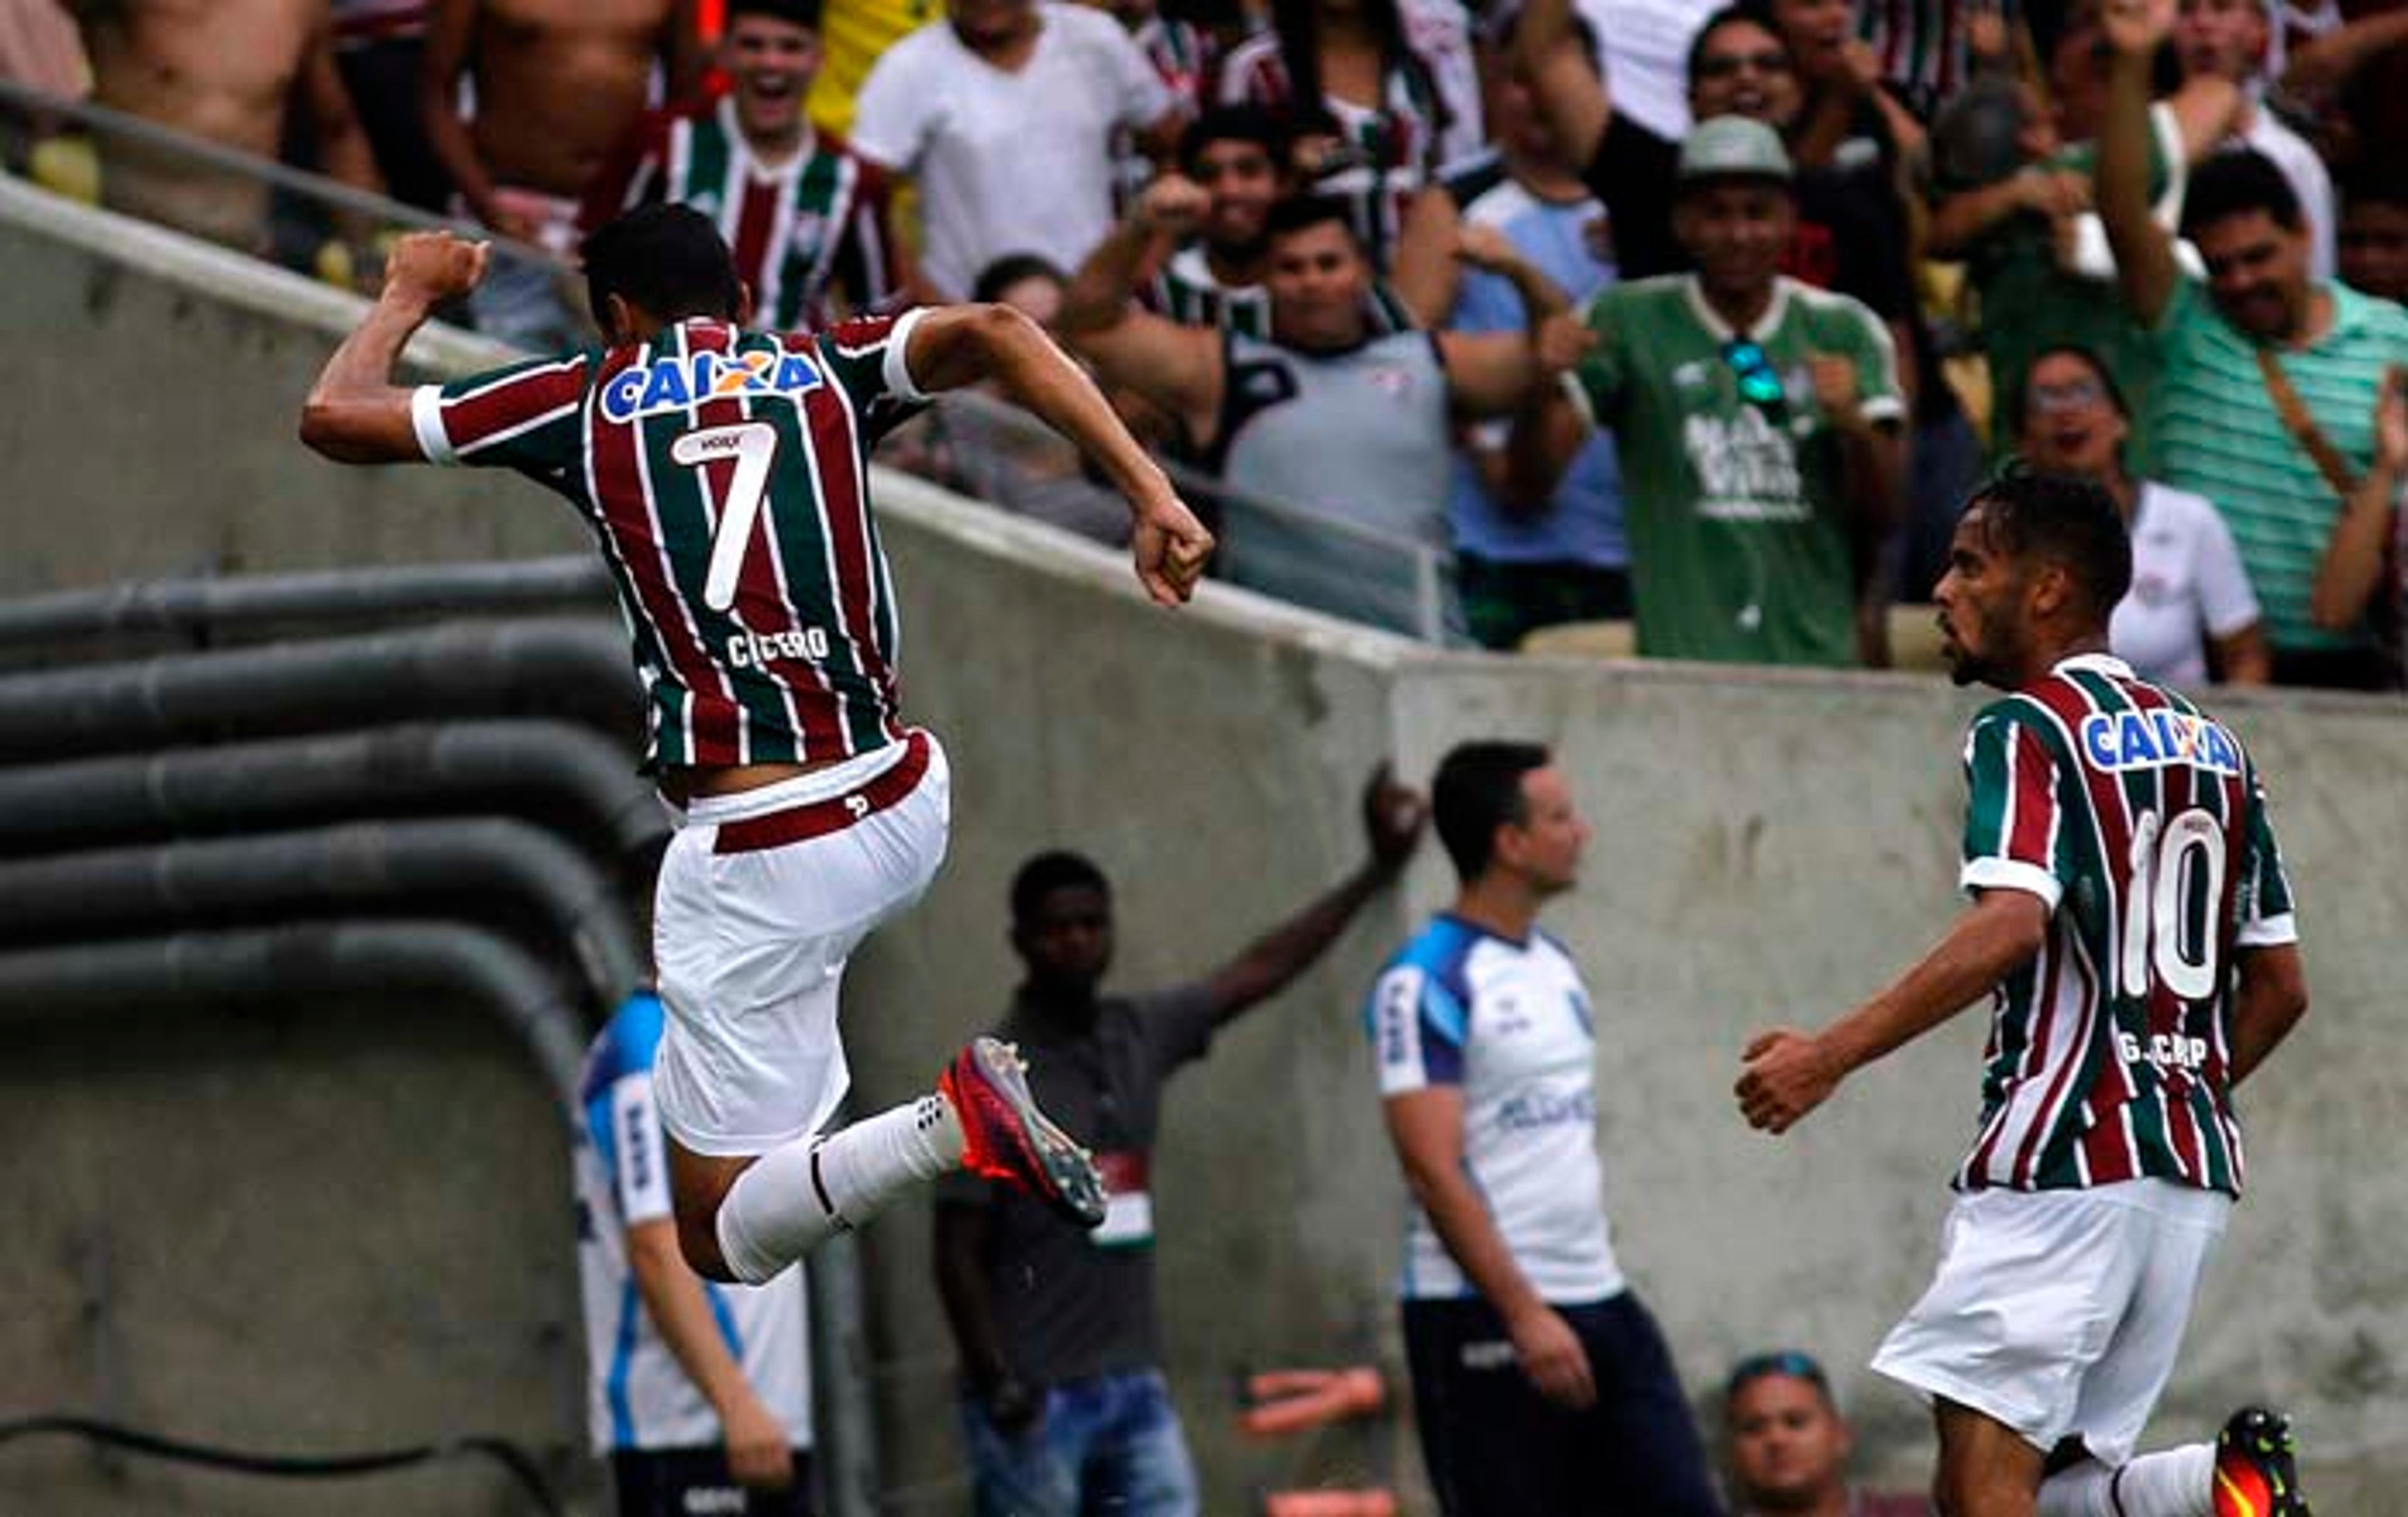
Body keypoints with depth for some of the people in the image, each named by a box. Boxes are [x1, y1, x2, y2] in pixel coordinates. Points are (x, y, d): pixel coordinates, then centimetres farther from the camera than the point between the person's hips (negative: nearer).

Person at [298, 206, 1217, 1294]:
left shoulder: (588, 398, 4)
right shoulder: (823, 370, 9)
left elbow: (333, 417, 11)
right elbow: (992, 333, -10)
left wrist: (408, 295, 30)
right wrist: (1151, 497, -17)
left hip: (757, 867, -5)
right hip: (907, 809, 5)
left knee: (720, 1239, 2)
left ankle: (943, 1127, -23)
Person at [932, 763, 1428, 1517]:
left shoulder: (1140, 1037, 9)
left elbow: (1260, 971, 20)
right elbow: (958, 1252, -9)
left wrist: (1377, 868, 20)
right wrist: (998, 1387, -16)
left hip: (1136, 1388, 6)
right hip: (1037, 1401, -6)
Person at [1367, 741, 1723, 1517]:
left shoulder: (1557, 967, 14)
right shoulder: (1427, 984, -12)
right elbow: (1434, 1170, -18)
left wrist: (1600, 1268, 18)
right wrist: (1524, 1313, -23)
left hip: (1597, 1300, 8)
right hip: (1484, 1322, -8)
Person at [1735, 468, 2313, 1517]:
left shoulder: (2027, 731, -5)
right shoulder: (2213, 748, 18)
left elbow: (2010, 927, -22)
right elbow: (2280, 987, 19)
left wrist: (1832, 1055, -23)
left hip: (2063, 1155, -8)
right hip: (2193, 1168, 8)